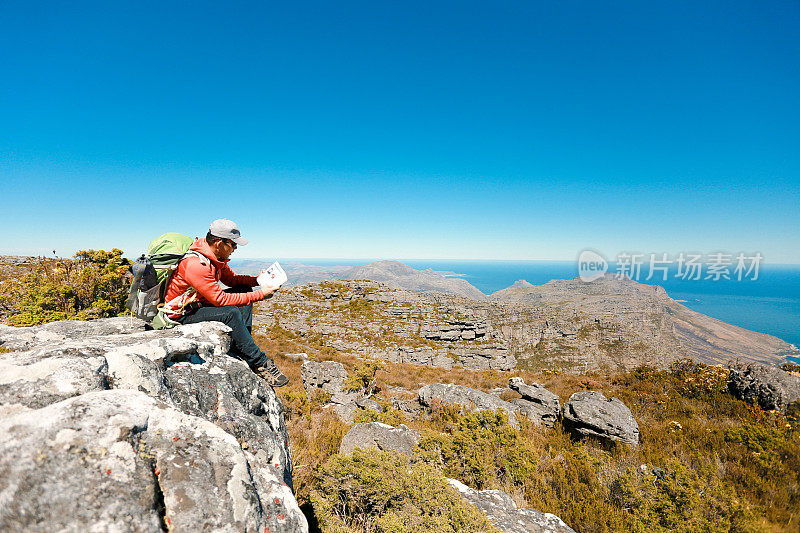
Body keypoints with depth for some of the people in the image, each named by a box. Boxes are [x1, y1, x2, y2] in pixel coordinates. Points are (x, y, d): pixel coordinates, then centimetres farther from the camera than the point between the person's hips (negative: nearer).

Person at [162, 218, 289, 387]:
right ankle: (261, 364, -21)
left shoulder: (216, 257, -2)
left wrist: (258, 279, -8)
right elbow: (221, 299, -30)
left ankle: (241, 349, -5)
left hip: (200, 303, 10)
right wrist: (260, 295, -27)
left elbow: (231, 279, 10)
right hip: (181, 314, -10)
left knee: (245, 289, 1)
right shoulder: (196, 265, -30)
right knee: (231, 313, -31)